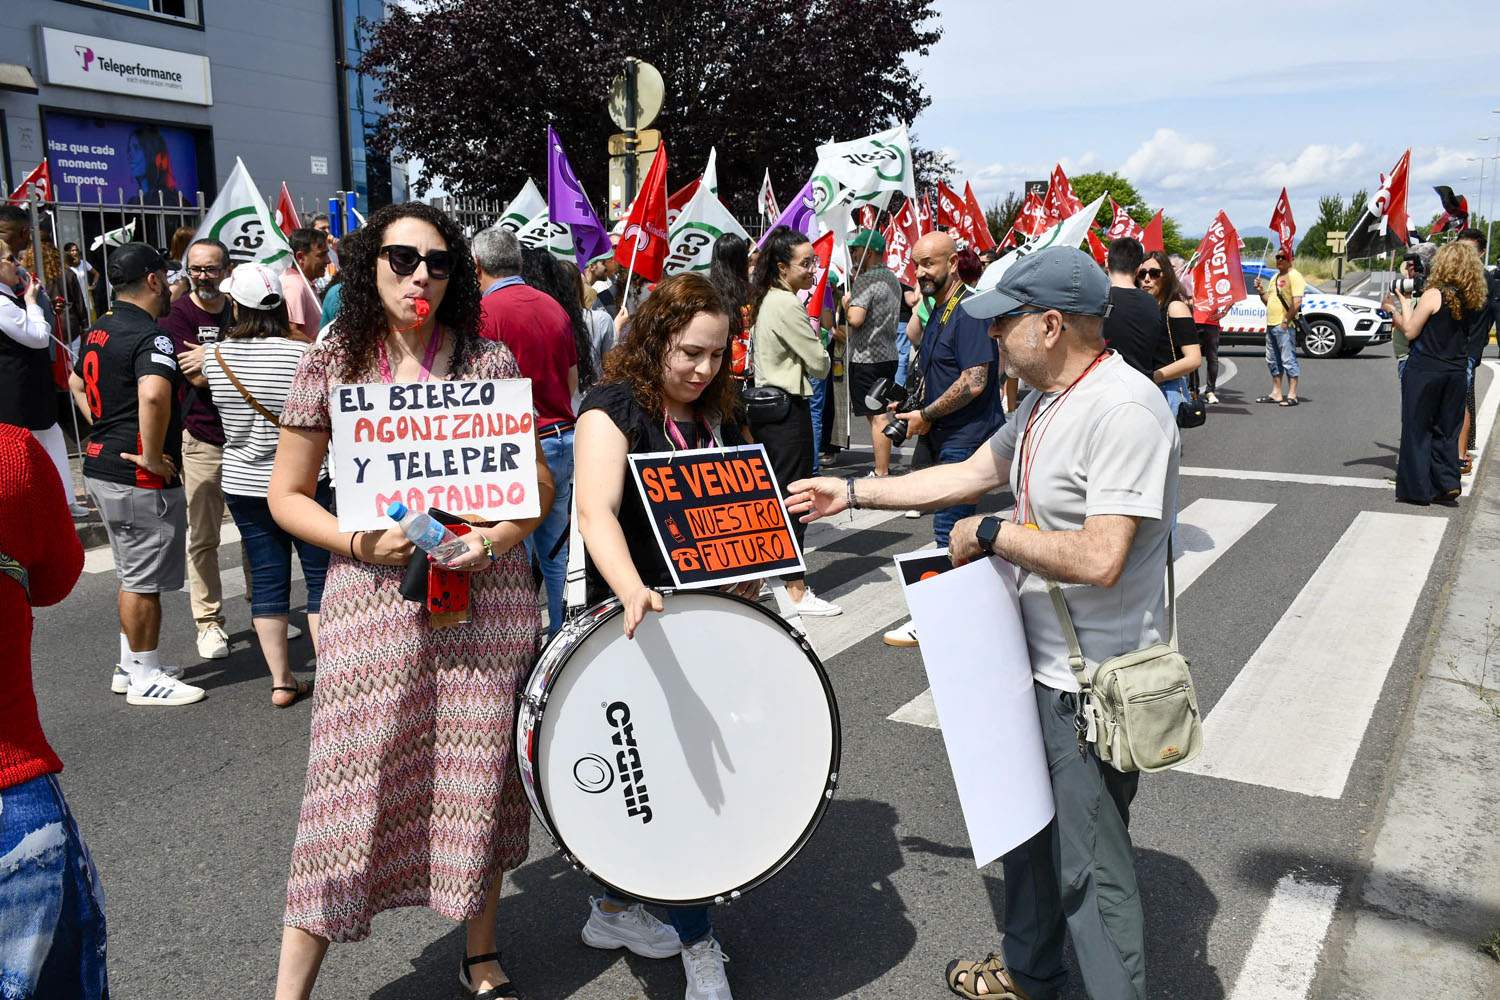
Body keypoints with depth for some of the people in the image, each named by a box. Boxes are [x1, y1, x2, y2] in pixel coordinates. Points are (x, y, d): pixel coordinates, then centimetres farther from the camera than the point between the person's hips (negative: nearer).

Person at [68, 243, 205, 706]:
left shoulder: (99, 330, 12)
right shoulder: (150, 336, -19)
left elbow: (77, 383, 28)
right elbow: (153, 395, -37)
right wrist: (152, 456, -26)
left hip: (101, 466, 10)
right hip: (139, 477, -10)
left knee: (133, 574, 20)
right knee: (143, 581, 1)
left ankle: (130, 666, 30)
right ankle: (146, 678, 12)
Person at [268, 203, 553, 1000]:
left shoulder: (489, 361, 2)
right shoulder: (332, 366, 2)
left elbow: (538, 483, 6)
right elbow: (286, 495, 6)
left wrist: (497, 538, -13)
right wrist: (358, 541, -12)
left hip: (484, 598, 1)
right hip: (375, 597, -1)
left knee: (480, 778, 10)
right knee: (352, 786, 1)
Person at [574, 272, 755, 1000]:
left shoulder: (718, 415, 10)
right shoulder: (614, 408, -13)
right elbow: (597, 510, -28)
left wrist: (749, 567, 4)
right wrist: (633, 591, -44)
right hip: (633, 624, -7)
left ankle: (613, 910, 35)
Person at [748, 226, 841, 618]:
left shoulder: (764, 300, 12)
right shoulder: (788, 305, -16)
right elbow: (819, 364, -13)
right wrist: (814, 336, 6)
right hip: (788, 408, -9)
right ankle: (796, 591, 1)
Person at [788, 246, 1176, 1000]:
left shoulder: (1124, 412, -25)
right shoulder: (1044, 401, 6)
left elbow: (1099, 560, -31)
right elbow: (969, 474, 15)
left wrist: (991, 535, -18)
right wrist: (852, 493, 15)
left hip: (1092, 683, -10)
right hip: (1042, 659, 10)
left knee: (1089, 863, 3)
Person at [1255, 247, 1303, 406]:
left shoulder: (1294, 276, -9)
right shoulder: (1275, 277, 20)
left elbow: (1297, 303, -17)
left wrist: (1286, 321, -18)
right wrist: (1261, 290, 7)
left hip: (1284, 326, -9)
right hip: (1271, 325, 9)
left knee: (1288, 360, -7)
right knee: (1273, 361, 13)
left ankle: (1292, 395, -5)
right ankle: (1276, 393, 21)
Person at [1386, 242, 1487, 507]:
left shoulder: (1434, 295, -14)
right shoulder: (1471, 300, 4)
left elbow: (1410, 331, -11)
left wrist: (1404, 306, 5)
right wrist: (1397, 314, 18)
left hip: (1424, 371, -5)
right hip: (1455, 373, 6)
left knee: (1417, 428, 3)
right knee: (1447, 431, 14)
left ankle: (1417, 489, 6)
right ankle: (1447, 486, 13)